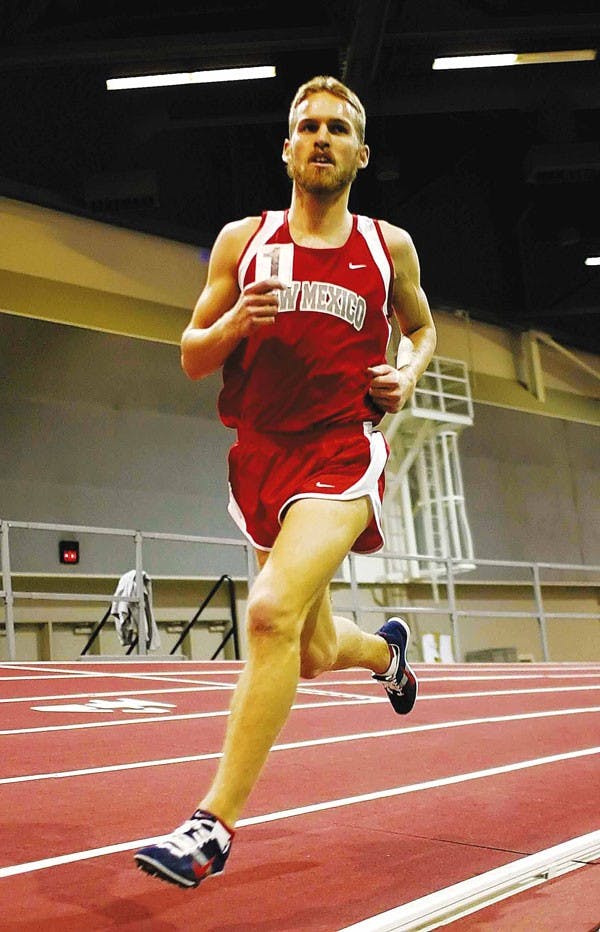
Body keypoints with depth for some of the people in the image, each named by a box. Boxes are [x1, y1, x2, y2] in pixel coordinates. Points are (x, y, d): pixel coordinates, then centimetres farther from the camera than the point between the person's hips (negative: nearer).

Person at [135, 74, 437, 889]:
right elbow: (192, 356, 8)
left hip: (343, 455, -3)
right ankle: (386, 647, 52)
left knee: (274, 611, -27)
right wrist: (234, 321, -13)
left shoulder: (390, 247, 6)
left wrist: (408, 375, 1)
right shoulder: (243, 240, 6)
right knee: (313, 654, 14)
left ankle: (215, 825, -18)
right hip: (261, 455, 3)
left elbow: (422, 326, 23)